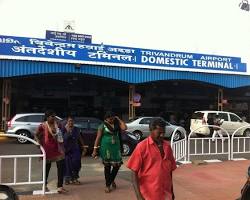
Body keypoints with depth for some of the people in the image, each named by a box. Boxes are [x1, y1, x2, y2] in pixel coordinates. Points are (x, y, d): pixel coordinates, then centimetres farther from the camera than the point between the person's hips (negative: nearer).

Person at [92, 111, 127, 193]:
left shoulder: (117, 124, 7)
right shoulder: (102, 126, -3)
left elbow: (124, 128, -12)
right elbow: (98, 138, -5)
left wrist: (119, 119, -3)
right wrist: (95, 149, -10)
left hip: (116, 148, 3)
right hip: (106, 148, -3)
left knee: (117, 165, 2)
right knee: (107, 166, 3)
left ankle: (111, 180, 29)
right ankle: (107, 185, 17)